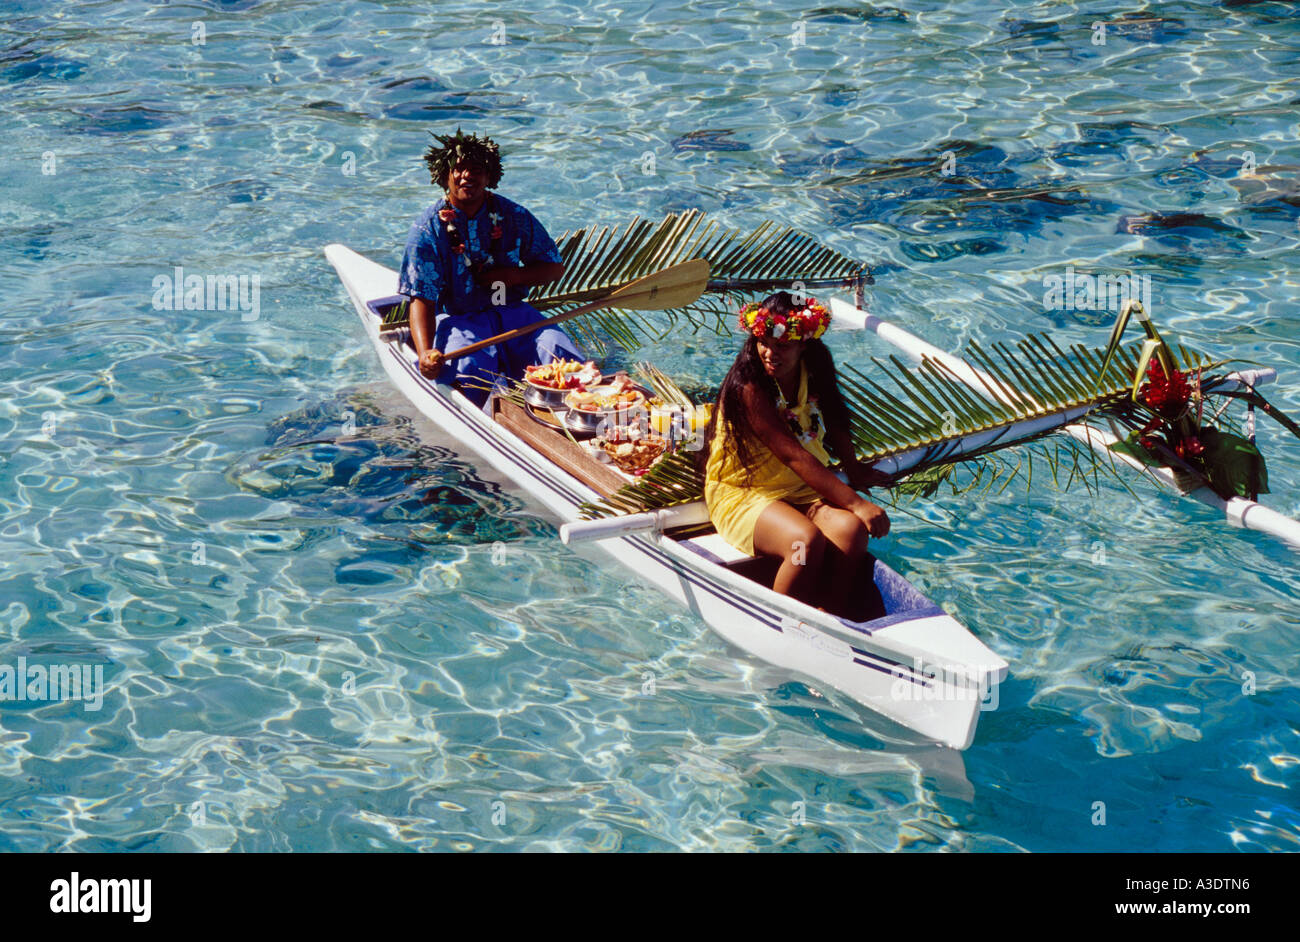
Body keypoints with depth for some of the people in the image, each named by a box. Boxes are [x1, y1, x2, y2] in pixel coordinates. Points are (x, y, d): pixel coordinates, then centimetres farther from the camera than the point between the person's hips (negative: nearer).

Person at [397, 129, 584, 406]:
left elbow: (554, 267, 14)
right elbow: (422, 299, -10)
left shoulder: (513, 216, 6)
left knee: (559, 352, -25)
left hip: (513, 313, 3)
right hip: (457, 319, -3)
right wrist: (425, 353, -29)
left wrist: (512, 276, -8)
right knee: (471, 370, -36)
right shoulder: (428, 229, -4)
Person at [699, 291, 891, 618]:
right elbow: (793, 455, -26)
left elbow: (833, 425, 23)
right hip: (741, 494, -6)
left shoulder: (813, 374, 1)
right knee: (807, 539, -33)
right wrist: (855, 502, -29)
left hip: (802, 490, 6)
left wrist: (855, 469, 11)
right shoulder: (748, 386, -21)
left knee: (851, 529, -24)